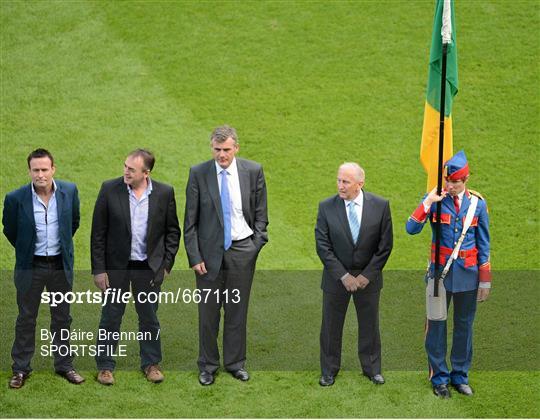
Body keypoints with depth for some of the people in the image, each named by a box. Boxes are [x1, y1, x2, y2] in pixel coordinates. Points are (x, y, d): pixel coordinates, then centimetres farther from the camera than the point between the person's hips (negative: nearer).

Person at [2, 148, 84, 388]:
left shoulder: (69, 191, -9)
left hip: (61, 265, 2)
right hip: (30, 267, -2)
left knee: (62, 317, 13)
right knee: (26, 319, 9)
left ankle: (64, 365, 26)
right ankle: (20, 369, 20)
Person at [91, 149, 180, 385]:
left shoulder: (164, 193, -6)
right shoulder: (110, 189, -10)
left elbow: (172, 231, 4)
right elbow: (98, 232, -6)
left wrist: (167, 264, 0)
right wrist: (98, 269, -7)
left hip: (149, 268, 1)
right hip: (116, 266, -1)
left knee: (149, 317, 13)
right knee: (111, 317, 8)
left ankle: (151, 363, 28)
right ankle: (105, 366, 21)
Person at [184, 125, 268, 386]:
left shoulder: (253, 171, -2)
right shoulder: (198, 174, -6)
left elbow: (260, 214, 7)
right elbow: (190, 221, -3)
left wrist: (257, 245, -2)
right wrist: (194, 257, -7)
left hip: (242, 249, 1)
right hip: (210, 251, -1)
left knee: (237, 310, 10)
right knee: (208, 311, 6)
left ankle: (235, 363, 24)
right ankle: (207, 365, 19)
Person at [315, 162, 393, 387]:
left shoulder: (380, 206, -10)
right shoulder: (326, 207, -10)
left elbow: (385, 245, -6)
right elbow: (323, 246, -9)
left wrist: (367, 275, -11)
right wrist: (343, 275, -15)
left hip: (368, 277, 0)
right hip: (336, 277, 0)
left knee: (369, 324, 13)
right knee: (331, 325, 10)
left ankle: (371, 368, 30)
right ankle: (329, 370, 26)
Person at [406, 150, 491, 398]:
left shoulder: (477, 203, 0)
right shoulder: (435, 199, -5)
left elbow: (483, 244, 4)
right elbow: (412, 229, -15)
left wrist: (485, 280, 3)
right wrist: (428, 202, -25)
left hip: (467, 275, 2)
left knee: (464, 325, 11)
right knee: (437, 325, 5)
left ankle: (460, 376, 25)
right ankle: (439, 377, 18)